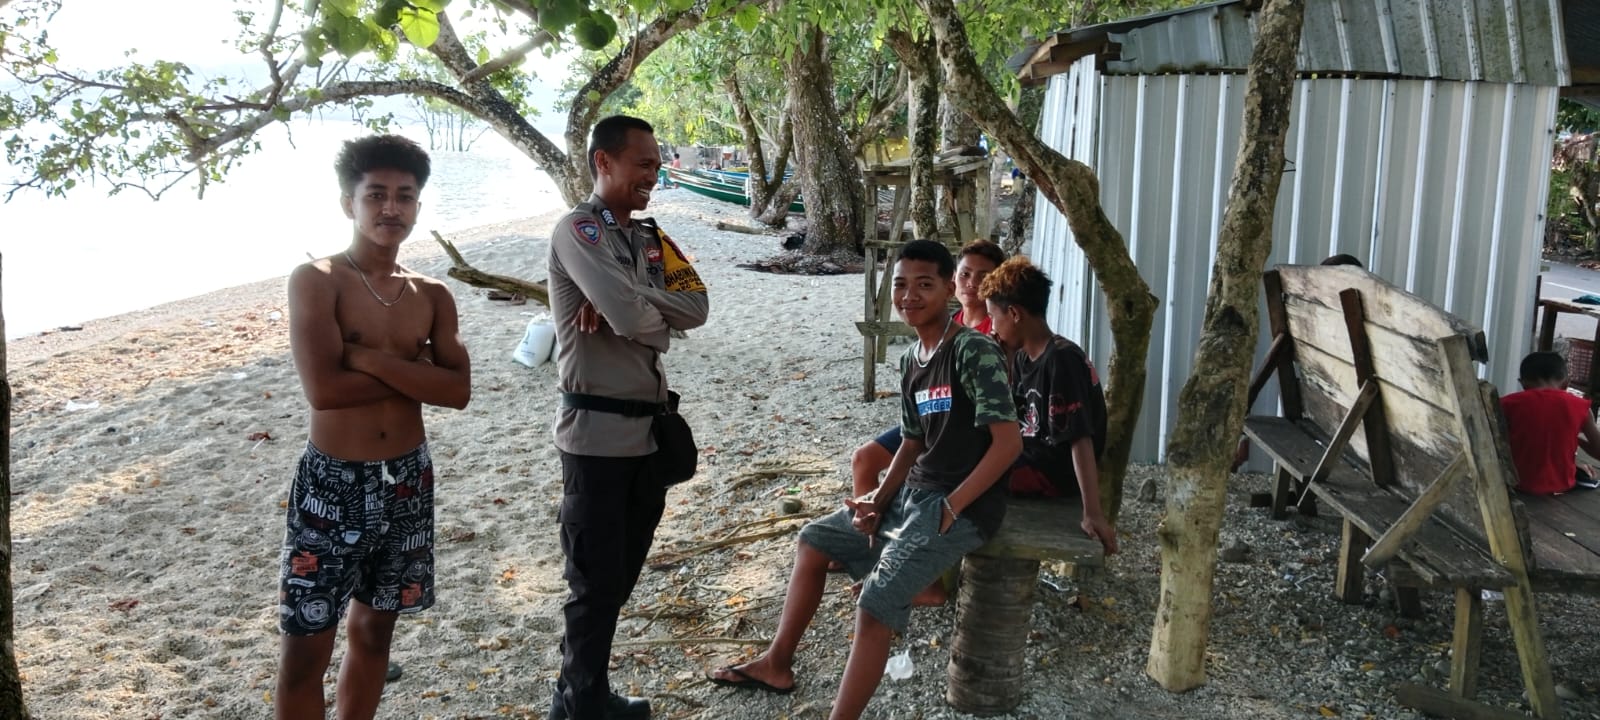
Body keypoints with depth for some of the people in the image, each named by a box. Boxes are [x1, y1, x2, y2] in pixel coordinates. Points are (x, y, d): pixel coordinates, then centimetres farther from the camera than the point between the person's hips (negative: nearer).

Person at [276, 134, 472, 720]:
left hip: (407, 481, 5)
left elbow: (458, 390, -8)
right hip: (333, 482, -5)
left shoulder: (432, 296, 5)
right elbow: (323, 388, -21)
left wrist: (371, 358, -17)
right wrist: (413, 371, -12)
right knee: (305, 646, 0)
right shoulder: (315, 281, -9)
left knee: (373, 628, 17)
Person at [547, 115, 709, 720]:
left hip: (650, 429, 8)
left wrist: (628, 303, -16)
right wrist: (659, 320, -2)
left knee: (621, 577, 18)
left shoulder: (650, 237, 13)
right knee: (597, 583, 3)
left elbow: (696, 308, -2)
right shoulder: (578, 230, -12)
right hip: (597, 434, -8)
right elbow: (633, 319, -24)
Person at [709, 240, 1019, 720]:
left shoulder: (974, 352, -18)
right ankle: (777, 664, 27)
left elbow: (1008, 442, -22)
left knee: (876, 604, -23)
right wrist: (879, 500, -1)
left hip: (963, 506, -9)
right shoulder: (911, 359, 8)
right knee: (814, 540, 16)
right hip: (913, 493, 9)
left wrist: (949, 508, -21)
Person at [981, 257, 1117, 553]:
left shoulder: (1061, 360, -23)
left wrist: (1092, 514, -33)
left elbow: (1080, 439, -29)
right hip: (1032, 460, 9)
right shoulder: (1023, 357, 6)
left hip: (1055, 476, -9)